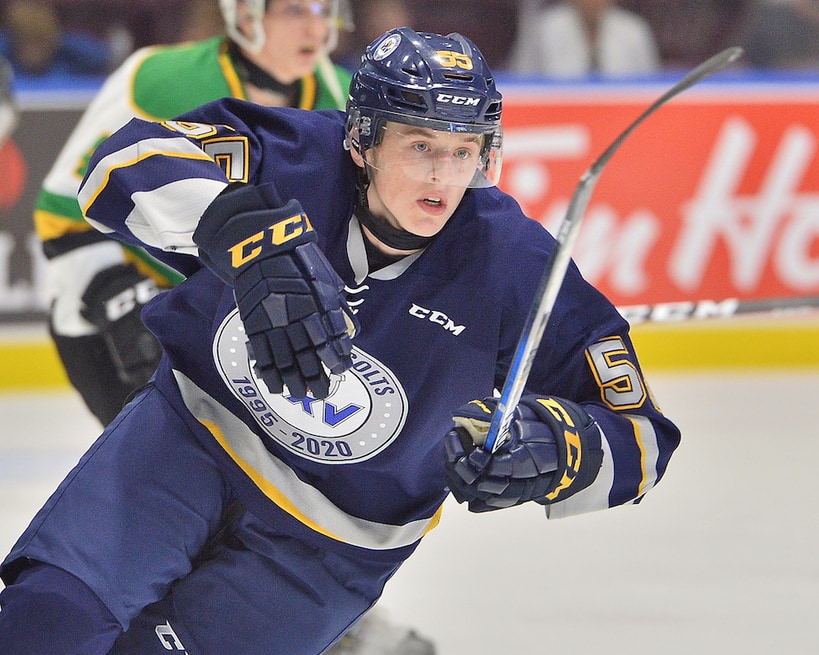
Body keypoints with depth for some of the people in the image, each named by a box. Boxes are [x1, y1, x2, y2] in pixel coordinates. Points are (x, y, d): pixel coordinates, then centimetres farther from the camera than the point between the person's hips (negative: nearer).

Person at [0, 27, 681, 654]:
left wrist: (552, 449, -37)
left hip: (328, 544, 0)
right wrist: (256, 242, -50)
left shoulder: (515, 266, -20)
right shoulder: (294, 159, -20)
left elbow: (638, 436, -14)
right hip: (194, 432, 0)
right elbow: (128, 164, -35)